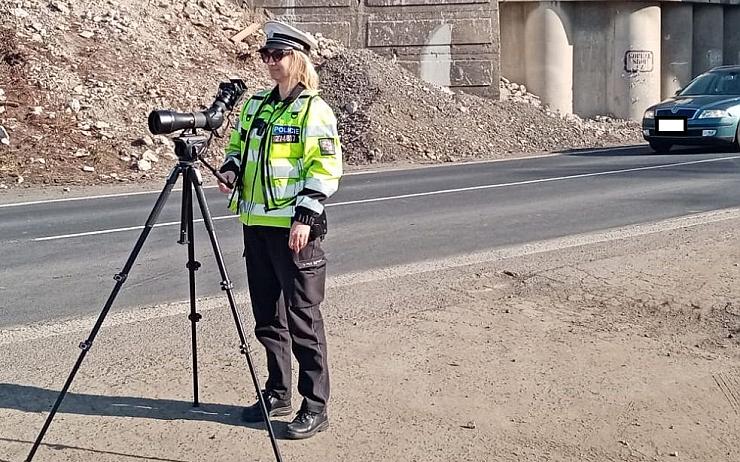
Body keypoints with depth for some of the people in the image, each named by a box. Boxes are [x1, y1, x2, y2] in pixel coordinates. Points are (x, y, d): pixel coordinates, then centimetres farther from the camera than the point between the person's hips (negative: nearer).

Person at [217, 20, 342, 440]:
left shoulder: (314, 110, -9)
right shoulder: (256, 104, 14)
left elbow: (326, 168, -13)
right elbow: (237, 143, 25)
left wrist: (305, 216, -20)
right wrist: (231, 168, 3)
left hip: (294, 227, -8)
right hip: (255, 223, 8)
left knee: (303, 315, -3)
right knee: (267, 314, 14)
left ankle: (315, 407, 6)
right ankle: (277, 393, 28)